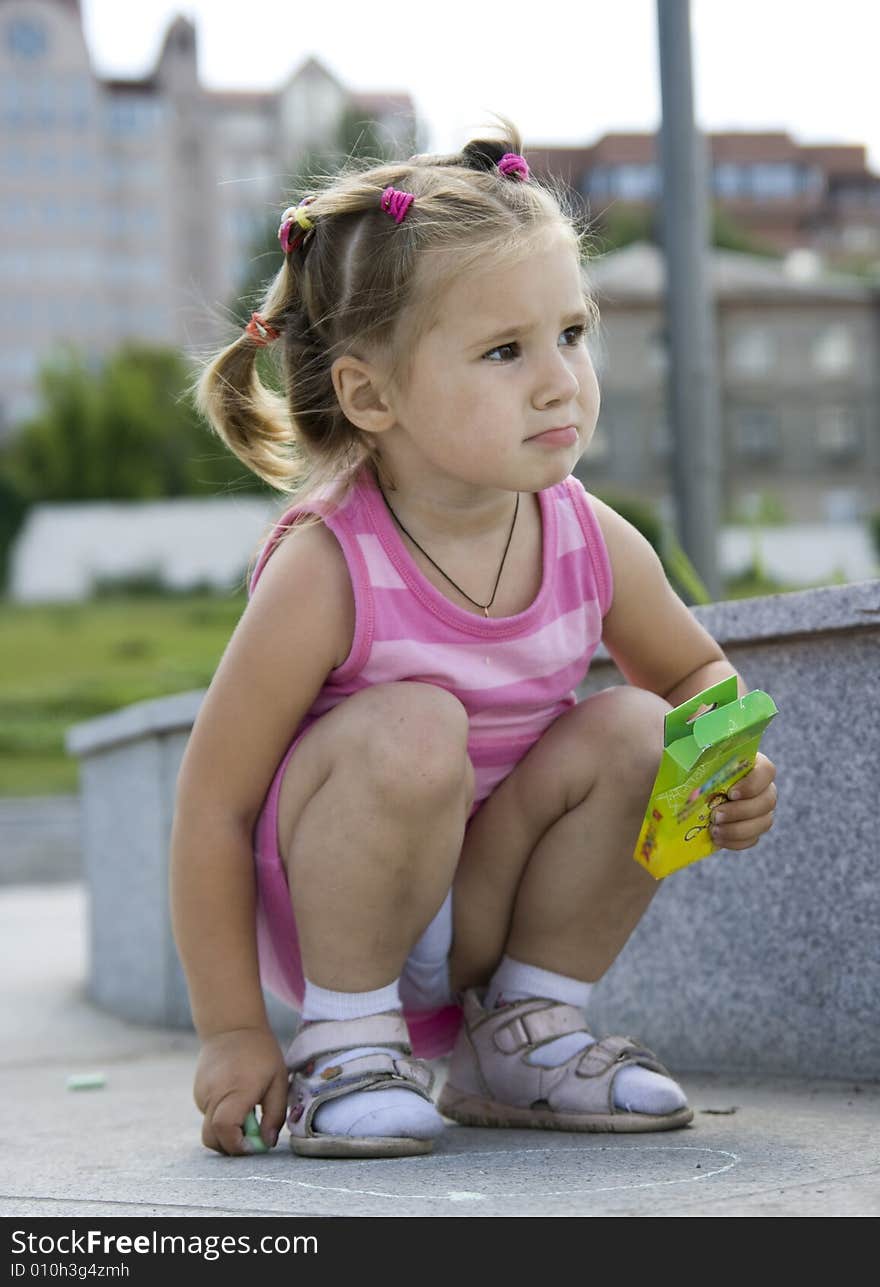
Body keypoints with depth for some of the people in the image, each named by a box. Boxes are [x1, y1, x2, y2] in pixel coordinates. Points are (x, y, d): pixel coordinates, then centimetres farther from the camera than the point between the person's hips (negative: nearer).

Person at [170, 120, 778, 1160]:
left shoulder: (590, 541, -10)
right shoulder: (326, 571, -25)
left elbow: (696, 671, 11)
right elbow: (213, 802, -19)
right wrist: (231, 1031, -17)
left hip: (477, 911, 5)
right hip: (327, 909, -5)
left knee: (633, 730, -16)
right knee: (412, 728, -31)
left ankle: (522, 1034, 2)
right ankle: (345, 1038, -11)